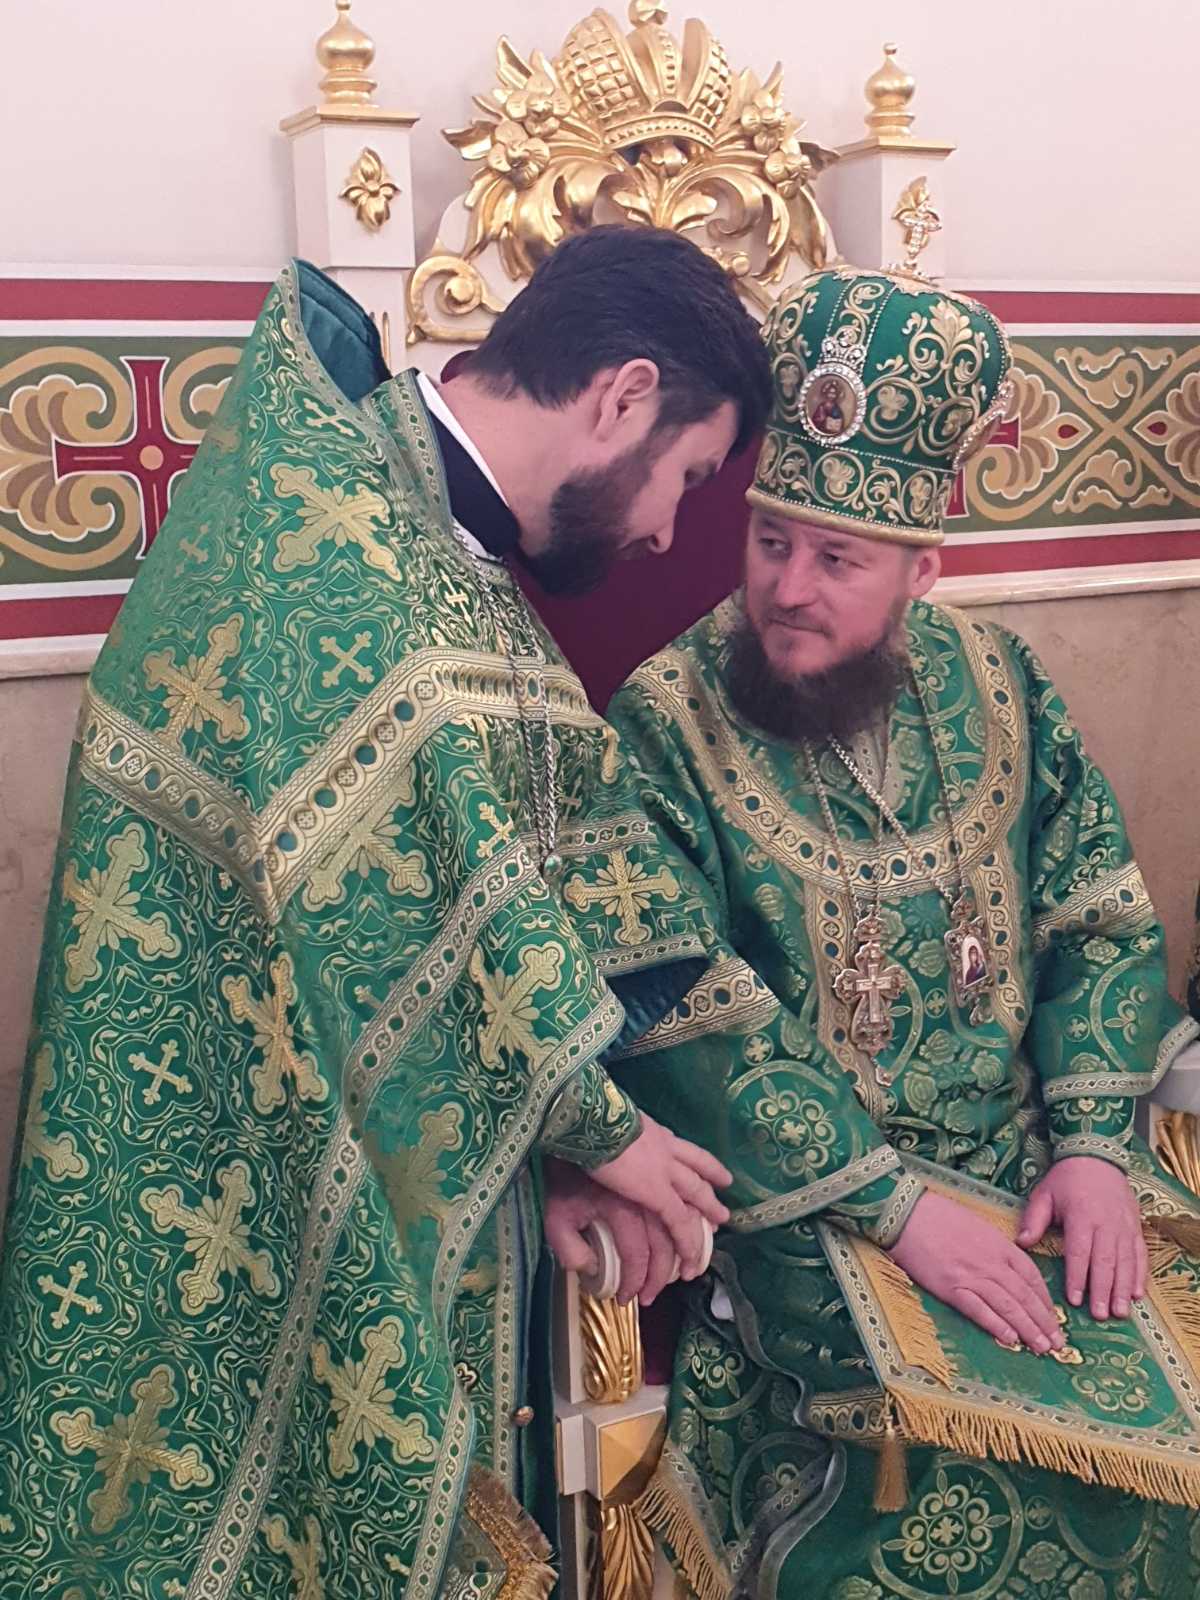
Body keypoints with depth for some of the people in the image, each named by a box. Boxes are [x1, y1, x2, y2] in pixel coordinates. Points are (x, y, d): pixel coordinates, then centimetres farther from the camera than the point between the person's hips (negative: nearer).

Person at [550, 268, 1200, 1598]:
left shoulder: (994, 684, 2)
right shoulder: (665, 717, -12)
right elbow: (686, 1025, -17)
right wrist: (893, 1204, -20)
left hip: (1027, 1170, 5)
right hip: (805, 1199, -4)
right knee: (956, 1460, -22)